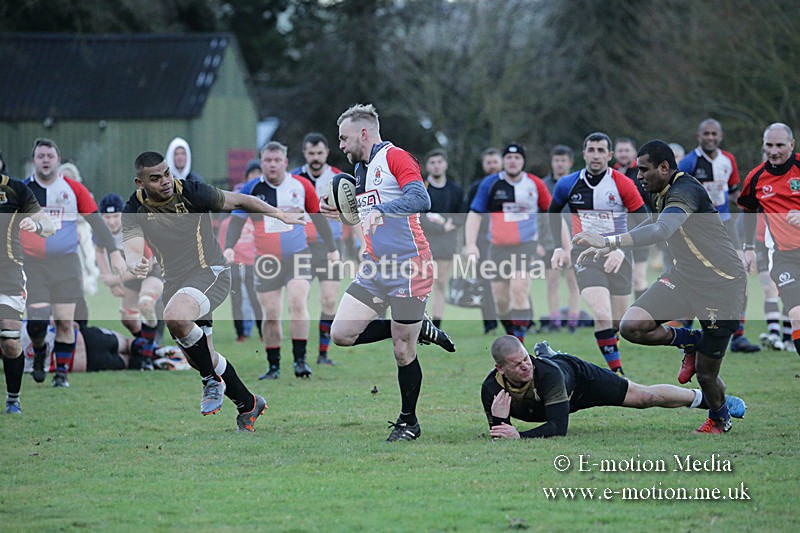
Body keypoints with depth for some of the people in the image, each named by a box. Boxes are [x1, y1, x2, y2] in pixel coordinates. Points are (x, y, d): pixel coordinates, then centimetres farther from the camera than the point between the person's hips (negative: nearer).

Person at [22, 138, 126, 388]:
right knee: (37, 321, -11)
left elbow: (96, 222, 7)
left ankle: (61, 372, 10)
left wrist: (114, 252, 2)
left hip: (66, 263, 0)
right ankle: (39, 353, 20)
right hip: (33, 264, 0)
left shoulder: (73, 189, 3)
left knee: (65, 321, -4)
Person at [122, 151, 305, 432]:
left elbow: (238, 201, 0)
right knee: (199, 359, 8)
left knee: (175, 316, -34)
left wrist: (280, 215, 0)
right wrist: (136, 264, -47)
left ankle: (212, 380, -12)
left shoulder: (191, 192, -13)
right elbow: (132, 248, -22)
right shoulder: (135, 210, -8)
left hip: (211, 272, -5)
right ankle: (248, 403, 28)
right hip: (175, 280, 5)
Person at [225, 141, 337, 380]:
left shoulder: (301, 185, 1)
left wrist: (332, 248, 13)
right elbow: (237, 220, 1)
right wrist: (229, 247, -15)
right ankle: (273, 366, 11)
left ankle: (300, 359, -14)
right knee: (270, 314, -1)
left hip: (298, 257, -1)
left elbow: (318, 217, 11)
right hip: (266, 261, 1)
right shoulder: (251, 188, -1)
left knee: (298, 303, -19)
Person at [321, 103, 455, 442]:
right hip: (374, 268, 9)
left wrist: (382, 210, -39)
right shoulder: (361, 169, 18)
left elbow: (421, 199, -26)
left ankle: (408, 422, 15)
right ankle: (418, 329, 14)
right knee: (342, 334, -5)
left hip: (408, 267, -9)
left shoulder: (395, 157, -11)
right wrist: (344, 213, 17)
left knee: (402, 351, -4)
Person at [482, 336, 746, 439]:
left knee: (645, 397, 0)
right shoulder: (492, 389, -39)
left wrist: (520, 436, -62)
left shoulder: (546, 373, -47)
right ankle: (546, 353, 79)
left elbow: (559, 427, -50)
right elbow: (498, 436, -31)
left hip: (577, 377, -4)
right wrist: (499, 420, -53)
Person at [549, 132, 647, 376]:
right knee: (602, 316, -19)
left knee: (619, 321, 3)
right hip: (584, 254, -1)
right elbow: (553, 213, 19)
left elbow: (643, 221, -2)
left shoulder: (622, 184, -5)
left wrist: (622, 249, -12)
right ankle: (617, 374, -13)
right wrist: (560, 247, 11)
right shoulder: (568, 184, 1)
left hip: (616, 257, 1)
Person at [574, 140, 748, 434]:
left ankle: (719, 418, 32)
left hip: (721, 285, -8)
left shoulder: (685, 191, -23)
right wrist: (606, 247, 21)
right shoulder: (665, 194, 7)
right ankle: (690, 342, 13)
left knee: (705, 374, -1)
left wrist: (611, 241, -52)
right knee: (631, 326, -14)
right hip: (684, 277, 8)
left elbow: (662, 230, -41)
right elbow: (655, 225, 28)